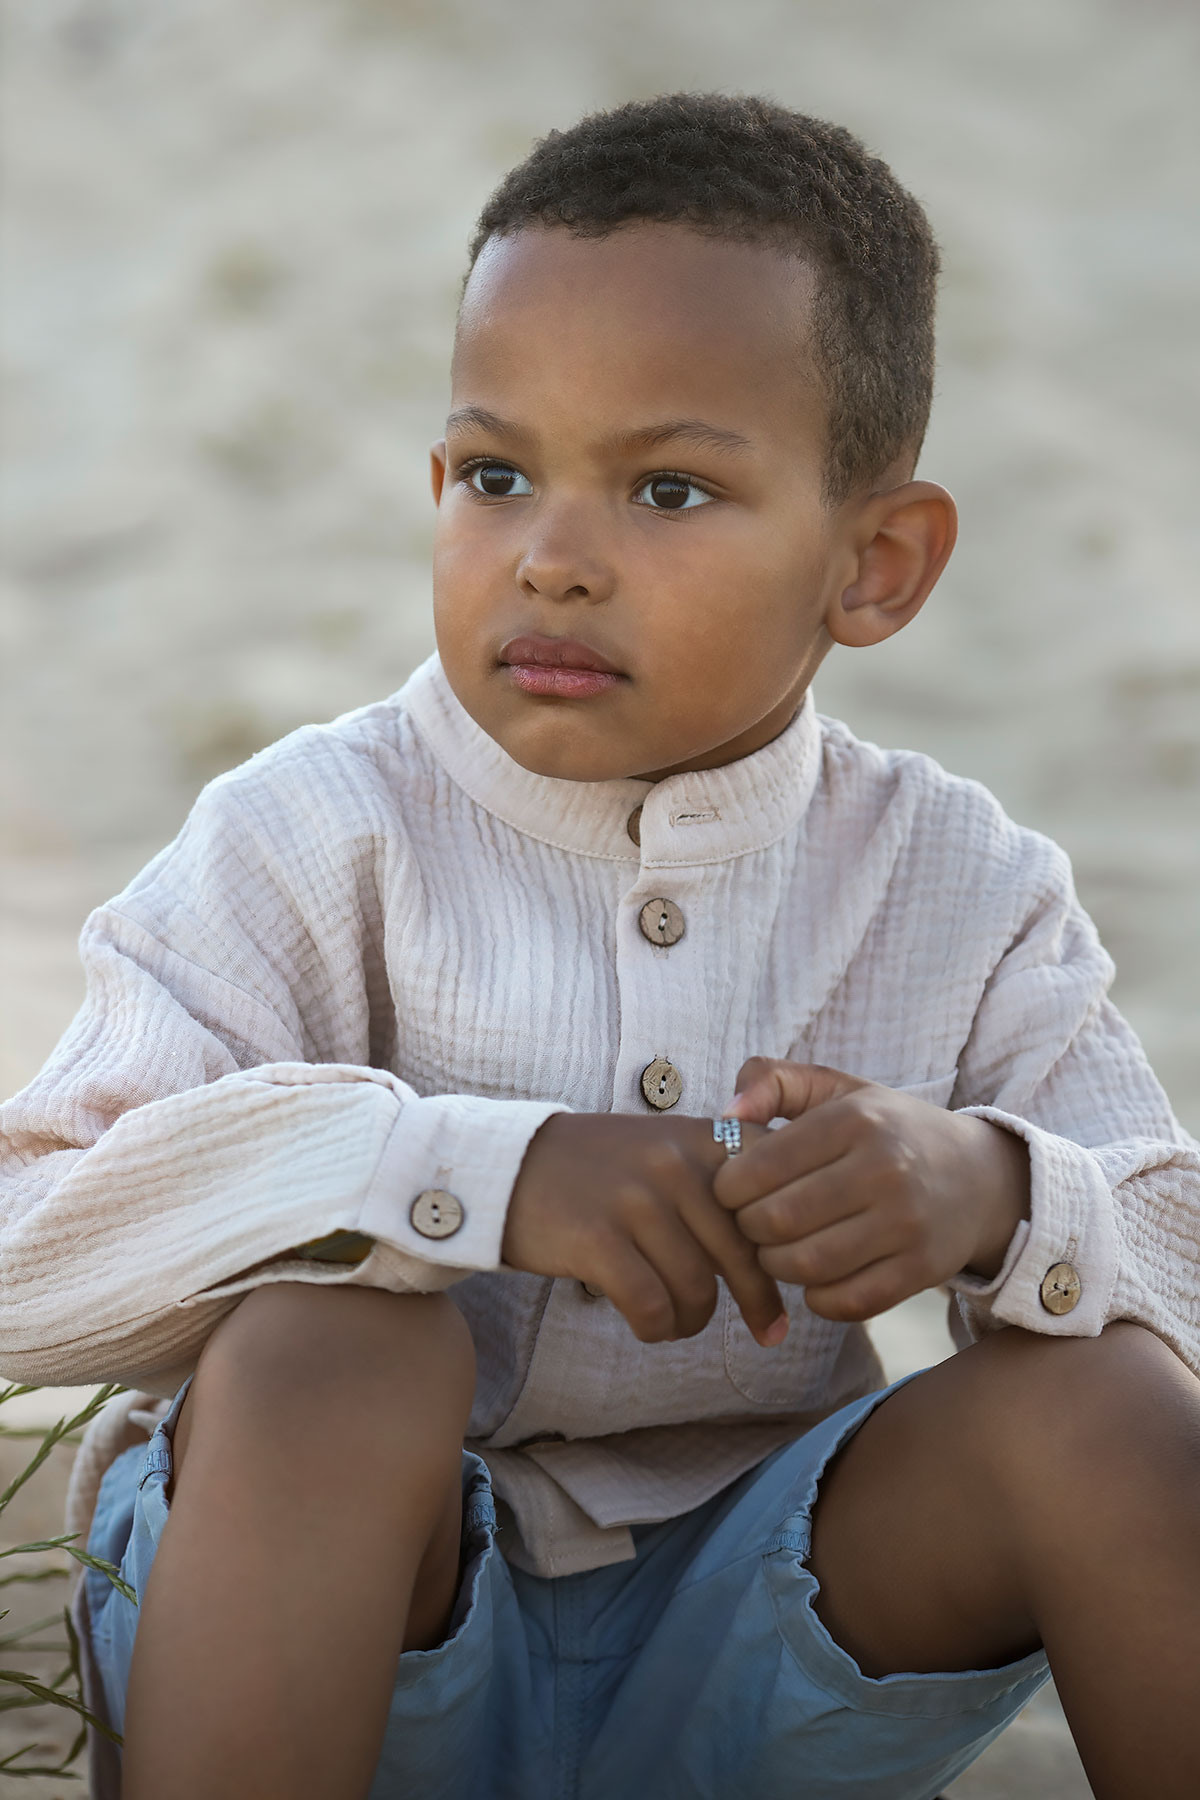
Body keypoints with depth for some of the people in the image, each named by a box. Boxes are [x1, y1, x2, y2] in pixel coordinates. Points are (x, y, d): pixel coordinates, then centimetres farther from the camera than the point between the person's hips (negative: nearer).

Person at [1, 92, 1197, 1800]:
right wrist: (477, 1178, -33)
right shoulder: (319, 841, -10)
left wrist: (995, 1196, -27)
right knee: (332, 1335, -32)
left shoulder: (964, 891, -1)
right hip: (371, 1654, -2)